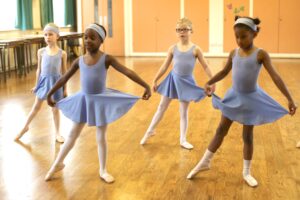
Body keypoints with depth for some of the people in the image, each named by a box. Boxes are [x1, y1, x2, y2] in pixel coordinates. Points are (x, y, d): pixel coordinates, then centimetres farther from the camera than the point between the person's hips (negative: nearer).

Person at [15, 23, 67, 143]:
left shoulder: (62, 53, -8)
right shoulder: (41, 52, -3)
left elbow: (64, 72, -2)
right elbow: (39, 69, 5)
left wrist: (65, 89, 0)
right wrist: (36, 85, 7)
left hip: (56, 81, -1)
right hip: (44, 80, 1)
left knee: (55, 108, 10)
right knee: (36, 106, 13)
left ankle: (57, 133, 23)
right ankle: (25, 127, 32)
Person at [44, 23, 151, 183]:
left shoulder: (106, 59, -13)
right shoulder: (79, 60, -3)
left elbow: (127, 72, -22)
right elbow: (64, 78, 8)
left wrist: (146, 86, -30)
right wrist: (50, 94, 13)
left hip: (101, 100, -2)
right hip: (83, 99, 3)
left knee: (101, 137, 11)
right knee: (73, 134, 14)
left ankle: (103, 170, 26)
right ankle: (58, 164, 30)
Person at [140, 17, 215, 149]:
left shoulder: (195, 49, -8)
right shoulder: (173, 48, -3)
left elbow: (205, 67, -3)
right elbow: (165, 66, 3)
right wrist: (155, 80, 4)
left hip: (186, 82, -1)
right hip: (173, 79, 1)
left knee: (183, 112, 9)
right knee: (161, 107, 11)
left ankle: (183, 140, 20)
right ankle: (149, 131, 27)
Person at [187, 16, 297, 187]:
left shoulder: (261, 54, -15)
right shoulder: (234, 53, -1)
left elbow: (275, 77, -19)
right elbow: (224, 72, 14)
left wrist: (290, 99, -24)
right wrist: (209, 83, 4)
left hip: (251, 98, -3)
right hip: (234, 96, 4)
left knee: (247, 136, 8)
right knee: (221, 130, 12)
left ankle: (247, 172, 24)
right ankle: (205, 162, 25)